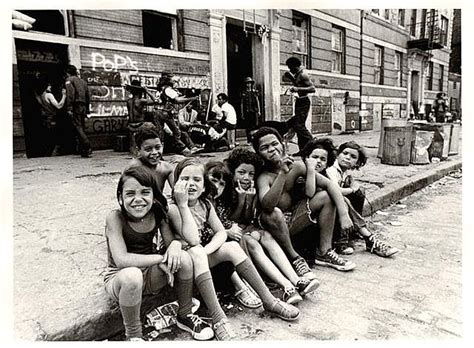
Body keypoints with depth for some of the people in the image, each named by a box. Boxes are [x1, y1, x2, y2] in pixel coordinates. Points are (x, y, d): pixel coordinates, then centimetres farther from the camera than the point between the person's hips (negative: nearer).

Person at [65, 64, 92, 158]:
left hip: (76, 106, -7)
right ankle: (83, 150, 8)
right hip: (83, 107, 7)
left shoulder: (69, 80, 1)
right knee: (81, 127, 9)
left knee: (78, 127, -11)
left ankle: (88, 147, -24)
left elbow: (70, 94, -13)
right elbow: (88, 96, 19)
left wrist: (69, 108, -16)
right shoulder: (82, 81, 22)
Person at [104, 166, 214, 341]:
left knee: (183, 258, -20)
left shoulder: (157, 212, -7)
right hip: (119, 278, -4)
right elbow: (121, 260, -31)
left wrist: (175, 245, -32)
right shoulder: (115, 217, -22)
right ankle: (133, 335, -12)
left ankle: (185, 316, 3)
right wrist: (160, 258, -27)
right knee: (132, 275, -38)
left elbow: (172, 240, -8)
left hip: (150, 276, 5)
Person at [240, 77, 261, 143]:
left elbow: (257, 101, 10)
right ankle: (249, 140, 8)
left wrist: (259, 111, 4)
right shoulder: (243, 93, 6)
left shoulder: (255, 92, 8)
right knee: (247, 127, 1)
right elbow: (241, 103, 6)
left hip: (254, 111, 0)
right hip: (246, 112, 0)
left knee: (255, 126, -5)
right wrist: (242, 113, 1)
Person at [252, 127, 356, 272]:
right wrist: (282, 173, -46)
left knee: (326, 197, -7)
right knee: (273, 213, -37)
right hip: (275, 227, -5)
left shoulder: (296, 165, -9)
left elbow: (330, 185, -10)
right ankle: (294, 258, -13)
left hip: (293, 220, 5)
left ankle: (324, 252, 0)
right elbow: (267, 205, -41)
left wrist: (343, 214, -21)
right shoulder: (264, 176, -21)